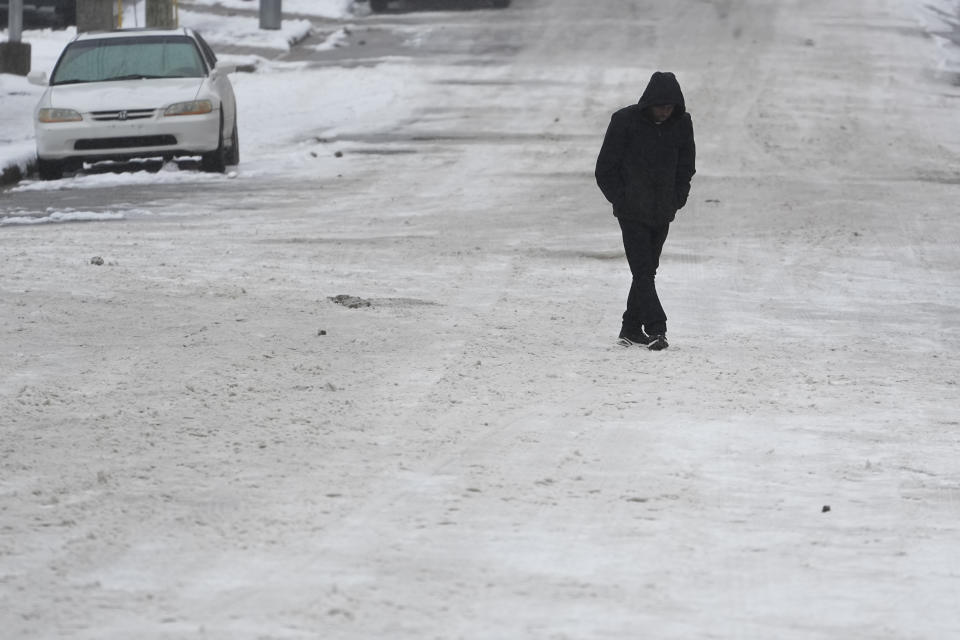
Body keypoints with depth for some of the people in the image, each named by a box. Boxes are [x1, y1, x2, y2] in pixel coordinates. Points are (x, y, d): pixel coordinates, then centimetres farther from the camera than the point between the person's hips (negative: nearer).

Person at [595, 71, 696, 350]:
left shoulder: (681, 124, 1)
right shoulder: (625, 122, -11)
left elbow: (686, 167, 14)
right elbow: (605, 169, -4)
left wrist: (677, 200, 5)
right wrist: (621, 200, -6)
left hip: (662, 214, 5)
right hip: (632, 213, -5)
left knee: (647, 271, 9)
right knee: (643, 271, -12)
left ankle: (631, 329, 17)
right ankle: (655, 329, -17)